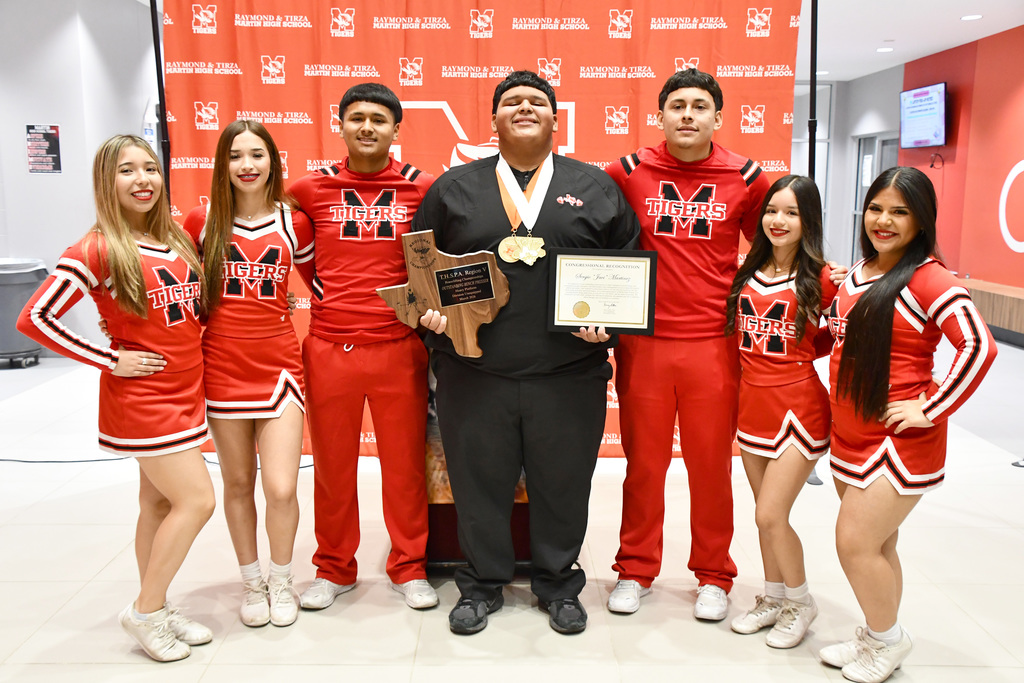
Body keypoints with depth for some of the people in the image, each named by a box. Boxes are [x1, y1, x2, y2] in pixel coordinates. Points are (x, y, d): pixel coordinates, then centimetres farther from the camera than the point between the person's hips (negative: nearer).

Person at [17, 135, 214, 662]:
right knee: (197, 500, -7)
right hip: (142, 398, -7)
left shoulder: (178, 239, 8)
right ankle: (145, 612, 10)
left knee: (159, 503, 13)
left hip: (183, 393, 7)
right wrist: (110, 361, -15)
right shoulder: (98, 250, -13)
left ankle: (157, 610, 25)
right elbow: (34, 319, -16)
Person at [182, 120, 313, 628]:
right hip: (223, 369, 1)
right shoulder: (201, 223, 2)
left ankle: (281, 581, 20)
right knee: (238, 484, 11)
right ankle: (251, 581, 31)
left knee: (281, 488, -6)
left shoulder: (293, 224, 2)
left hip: (279, 366, -1)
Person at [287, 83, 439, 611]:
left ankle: (409, 567, 26)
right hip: (329, 347, 1)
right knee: (332, 463, 11)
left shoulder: (423, 188, 1)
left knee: (405, 462, 8)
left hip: (399, 347, -1)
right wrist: (321, 292, 10)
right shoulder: (312, 189, 4)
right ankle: (334, 569, 29)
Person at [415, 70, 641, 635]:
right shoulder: (453, 188, 10)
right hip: (473, 374, 0)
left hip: (569, 375, 0)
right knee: (478, 482, 10)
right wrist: (429, 310, -5)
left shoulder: (595, 187, 9)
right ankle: (482, 584, 31)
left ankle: (558, 585, 32)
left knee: (563, 484, 11)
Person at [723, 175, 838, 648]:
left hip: (798, 407, -5)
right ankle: (773, 598, 33)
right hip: (753, 404, 5)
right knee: (767, 514, 14)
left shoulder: (820, 280, -8)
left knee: (771, 514, -5)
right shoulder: (747, 275, 6)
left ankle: (800, 602, 20)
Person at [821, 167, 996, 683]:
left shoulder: (928, 278, -14)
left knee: (856, 543, -4)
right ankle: (875, 638, 33)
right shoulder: (856, 274, 10)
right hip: (849, 436, 7)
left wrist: (932, 409, -20)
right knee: (874, 544, 17)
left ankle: (888, 640, 20)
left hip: (899, 441, -7)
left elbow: (978, 345, -23)